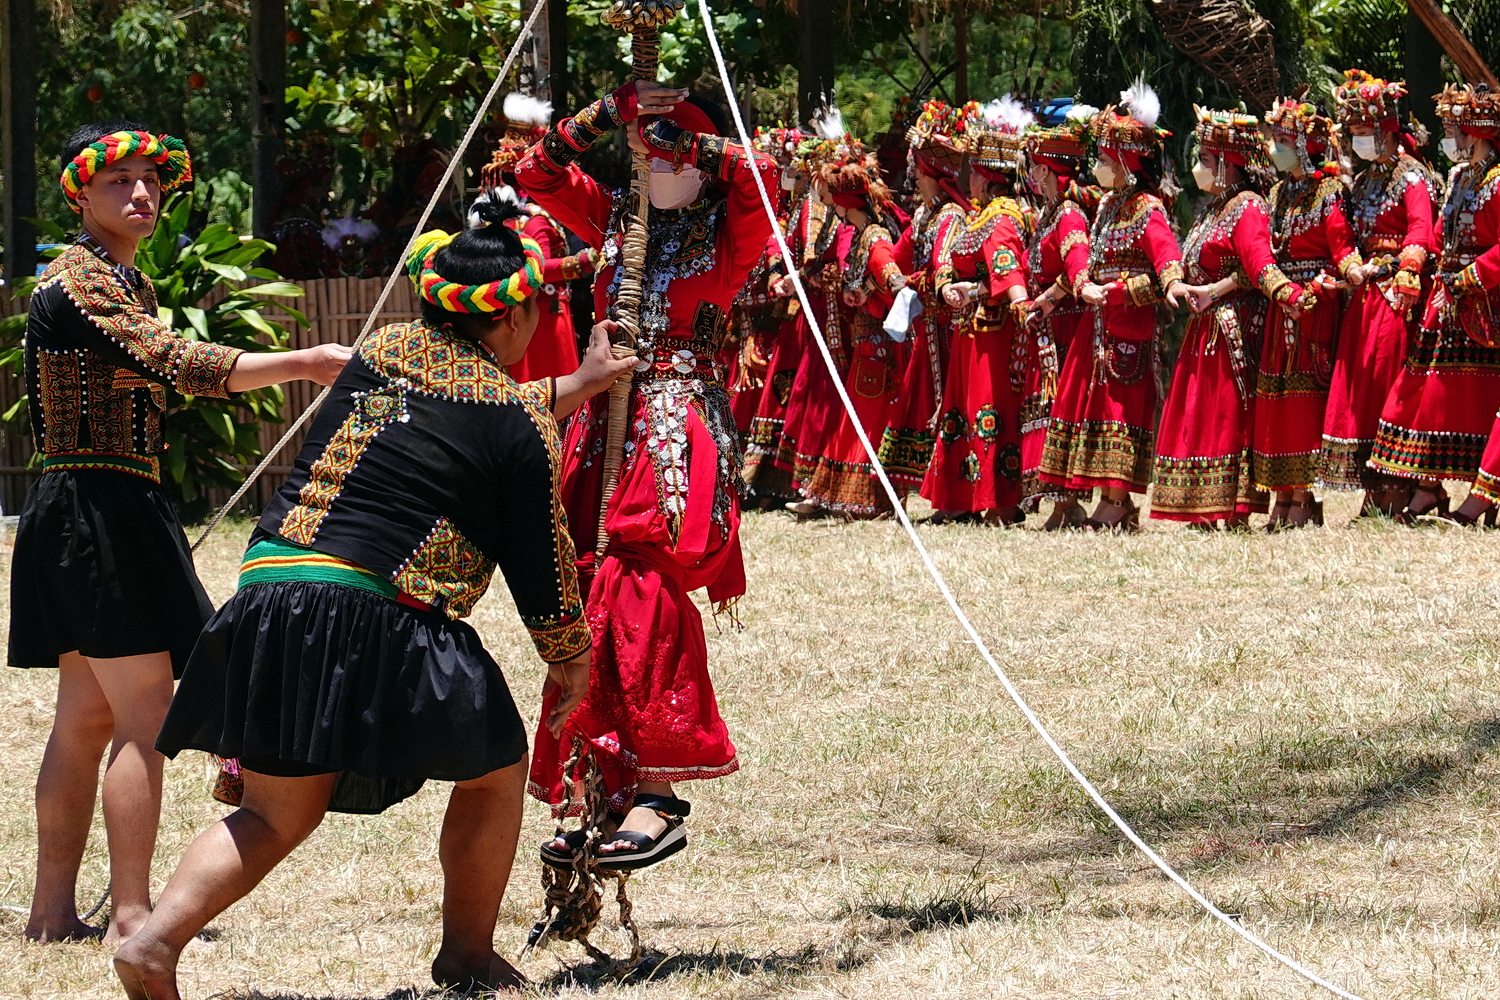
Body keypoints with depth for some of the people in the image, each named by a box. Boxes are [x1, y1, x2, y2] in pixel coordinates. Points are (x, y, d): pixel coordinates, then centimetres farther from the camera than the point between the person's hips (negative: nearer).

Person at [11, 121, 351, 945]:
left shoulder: (126, 282, 19)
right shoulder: (76, 280, -14)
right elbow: (173, 364, -26)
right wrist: (304, 365, -27)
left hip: (115, 513, 10)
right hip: (94, 509, -10)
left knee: (87, 717, 11)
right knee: (145, 716, -10)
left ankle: (53, 910, 13)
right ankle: (132, 915, -9)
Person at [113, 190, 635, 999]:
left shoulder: (382, 353, 16)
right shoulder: (520, 423, -2)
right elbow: (538, 556, 4)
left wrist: (573, 387, 43)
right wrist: (568, 655, 19)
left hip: (269, 590, 6)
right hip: (375, 617, -6)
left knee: (277, 812, 13)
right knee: (495, 770, 16)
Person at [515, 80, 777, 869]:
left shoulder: (728, 231, 2)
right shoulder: (615, 218, 18)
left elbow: (758, 175, -18)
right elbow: (535, 175, 13)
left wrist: (687, 134, -10)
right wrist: (606, 116, 2)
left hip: (681, 430, -6)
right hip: (608, 419, 6)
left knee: (640, 593, -19)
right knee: (594, 604, 0)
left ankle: (659, 794, -21)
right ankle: (606, 794, 3)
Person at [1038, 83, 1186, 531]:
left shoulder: (1147, 209, -9)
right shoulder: (1107, 206, 16)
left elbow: (1163, 250, -25)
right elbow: (1090, 257, 10)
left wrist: (1171, 281, -45)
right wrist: (1085, 287, -10)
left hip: (1131, 322, -9)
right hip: (1098, 320, 9)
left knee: (1122, 405, -8)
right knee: (1090, 400, 8)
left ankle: (1118, 502, -6)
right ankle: (1111, 500, 12)